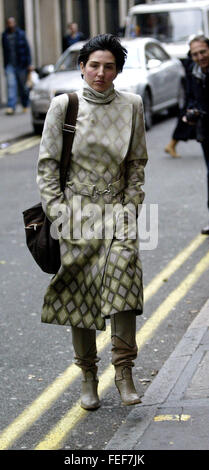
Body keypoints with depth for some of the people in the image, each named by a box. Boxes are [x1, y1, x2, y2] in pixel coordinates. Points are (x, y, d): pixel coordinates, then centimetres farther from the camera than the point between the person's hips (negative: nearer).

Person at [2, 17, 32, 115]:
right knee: (11, 85, -12)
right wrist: (5, 65, 11)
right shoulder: (4, 35, 5)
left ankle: (25, 105, 28)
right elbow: (4, 51, 11)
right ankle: (11, 107, -18)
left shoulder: (20, 34, -3)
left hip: (21, 65, -1)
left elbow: (27, 49, -3)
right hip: (10, 65, 1)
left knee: (22, 86, 8)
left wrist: (29, 64, -8)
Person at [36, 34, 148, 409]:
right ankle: (88, 378, 14)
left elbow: (138, 161, 11)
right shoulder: (63, 106, 0)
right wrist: (56, 209, -5)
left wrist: (131, 205, 1)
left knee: (123, 270, -21)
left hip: (118, 210, 1)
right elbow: (47, 163, 3)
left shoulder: (131, 106, 4)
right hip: (76, 210, 0)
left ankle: (124, 371, -14)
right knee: (79, 291, 0)